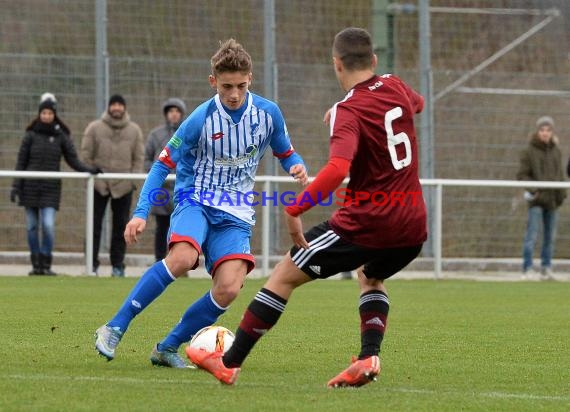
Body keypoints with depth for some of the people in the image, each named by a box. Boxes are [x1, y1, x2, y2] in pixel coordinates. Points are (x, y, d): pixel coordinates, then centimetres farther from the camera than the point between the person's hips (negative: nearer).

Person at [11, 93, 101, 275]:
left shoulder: (61, 137, 3)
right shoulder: (31, 136, 3)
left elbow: (73, 160, 3)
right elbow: (21, 162, 4)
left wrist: (89, 170, -12)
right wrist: (16, 186, -1)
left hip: (51, 189, -1)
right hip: (31, 187, 1)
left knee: (48, 225, -13)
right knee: (32, 227, 3)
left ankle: (46, 264, -2)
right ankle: (36, 264, 13)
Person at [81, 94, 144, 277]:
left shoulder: (134, 130, 8)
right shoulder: (94, 128, 2)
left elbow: (139, 157, 8)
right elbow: (86, 155, 3)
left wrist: (134, 179, -2)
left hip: (123, 186, 1)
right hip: (99, 184, -1)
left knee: (121, 226, 4)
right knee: (94, 224, -1)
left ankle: (118, 265, 10)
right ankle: (92, 263, 2)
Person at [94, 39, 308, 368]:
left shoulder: (268, 113, -3)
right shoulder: (201, 119, -12)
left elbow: (286, 153, 14)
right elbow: (164, 164, -4)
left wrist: (297, 167, -11)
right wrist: (141, 213, -13)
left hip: (236, 214, 3)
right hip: (196, 201, -3)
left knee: (228, 288, -21)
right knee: (182, 257, -35)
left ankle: (168, 348, -1)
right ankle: (114, 329, -25)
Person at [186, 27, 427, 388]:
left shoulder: (349, 112, -13)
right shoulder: (396, 88, 6)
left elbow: (338, 169, -31)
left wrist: (295, 209, -26)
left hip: (365, 224, -7)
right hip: (413, 226, 7)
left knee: (285, 276, 5)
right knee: (371, 277, 35)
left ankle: (230, 363, 8)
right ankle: (369, 358, 11)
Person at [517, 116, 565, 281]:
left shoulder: (556, 151, 10)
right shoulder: (529, 151, -4)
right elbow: (522, 174, -4)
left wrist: (562, 193, 8)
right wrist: (532, 190, -17)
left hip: (552, 199, 5)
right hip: (537, 200, -5)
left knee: (550, 236, 9)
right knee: (531, 235, -10)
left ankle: (546, 268, 16)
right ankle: (526, 269, -7)